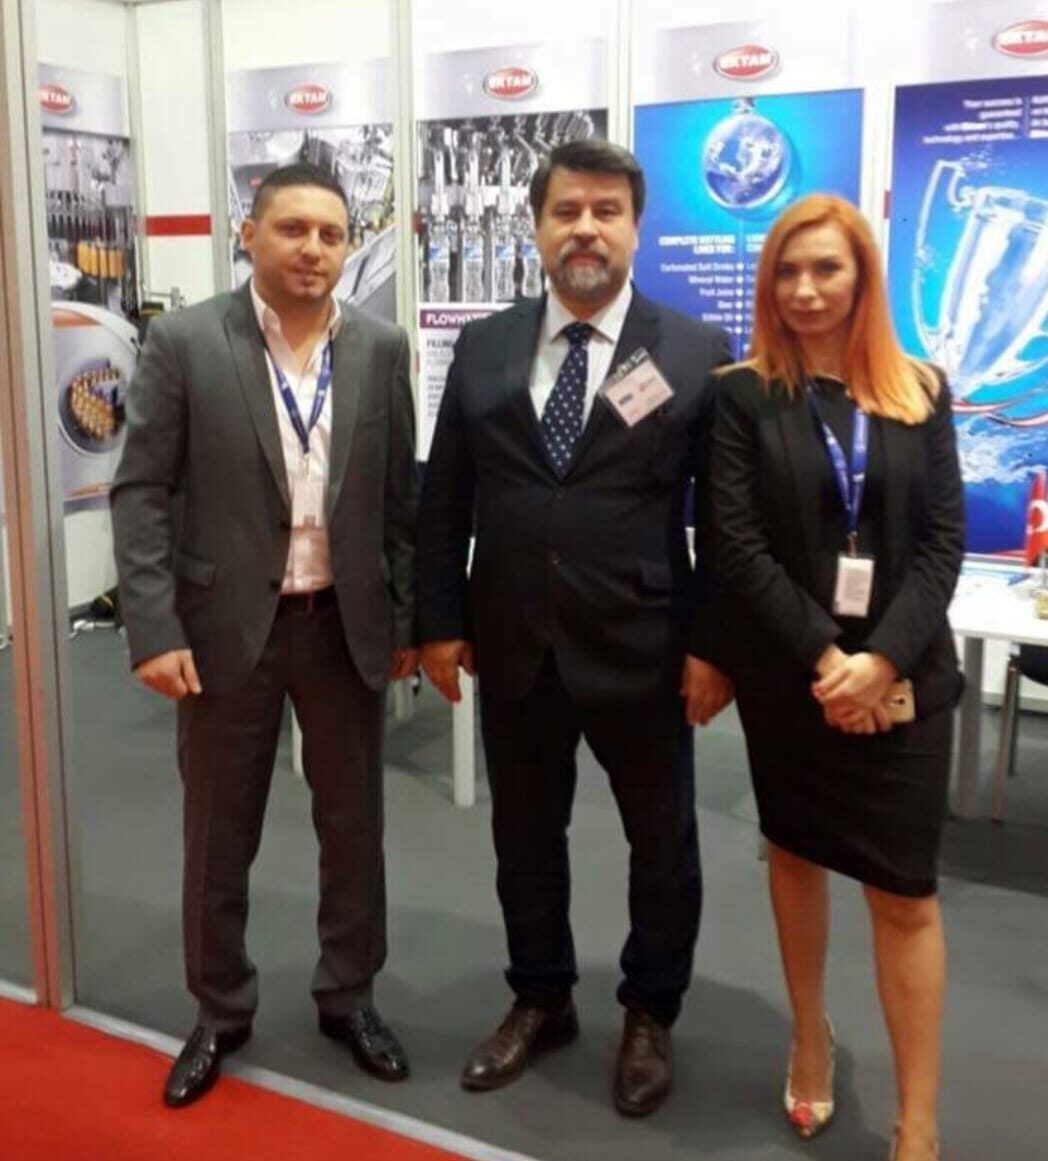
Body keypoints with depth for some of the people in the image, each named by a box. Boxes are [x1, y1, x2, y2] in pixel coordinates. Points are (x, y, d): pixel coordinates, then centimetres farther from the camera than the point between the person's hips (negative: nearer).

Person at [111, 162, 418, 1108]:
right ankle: (221, 1010, 32)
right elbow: (141, 494, -7)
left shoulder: (381, 348, 2)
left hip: (347, 626, 2)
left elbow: (401, 495, 6)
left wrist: (408, 619, 5)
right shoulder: (183, 342, -6)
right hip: (226, 626, -2)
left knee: (354, 826, 14)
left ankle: (348, 996, 34)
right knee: (219, 835, 12)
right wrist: (153, 629, -14)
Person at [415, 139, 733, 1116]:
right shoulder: (482, 348, 4)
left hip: (641, 651, -2)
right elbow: (443, 501, 5)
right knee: (524, 835, 17)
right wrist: (440, 622, 1)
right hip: (512, 648, 3)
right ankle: (539, 1000, 39)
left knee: (661, 842, 14)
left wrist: (715, 643, -8)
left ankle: (649, 1017, 36)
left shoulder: (696, 353, -5)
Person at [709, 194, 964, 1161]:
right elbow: (738, 547, -8)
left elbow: (944, 538, -1)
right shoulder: (743, 396, -2)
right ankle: (811, 1036, 35)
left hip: (903, 677, 1)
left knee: (906, 893, 0)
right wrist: (823, 656, -16)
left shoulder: (919, 391, 4)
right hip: (786, 673, 0)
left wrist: (883, 659, -13)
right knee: (796, 855, 15)